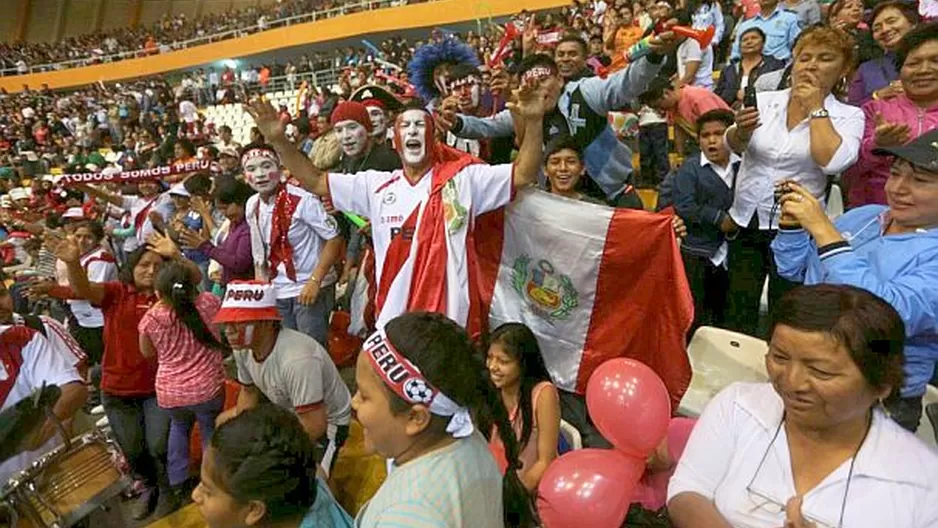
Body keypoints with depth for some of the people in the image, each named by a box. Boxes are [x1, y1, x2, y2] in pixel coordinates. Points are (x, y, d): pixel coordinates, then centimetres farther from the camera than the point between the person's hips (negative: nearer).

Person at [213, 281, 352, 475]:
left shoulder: (296, 358, -40)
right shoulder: (243, 346, -14)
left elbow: (315, 426, -34)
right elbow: (249, 392, 5)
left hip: (327, 423, -8)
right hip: (287, 411, 8)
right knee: (224, 422, 15)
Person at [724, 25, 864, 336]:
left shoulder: (848, 116, -2)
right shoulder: (765, 100, 4)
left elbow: (833, 162, -21)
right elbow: (733, 146, -8)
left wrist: (816, 108, -11)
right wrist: (741, 131, -30)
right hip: (745, 221, 2)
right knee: (737, 316, 7)